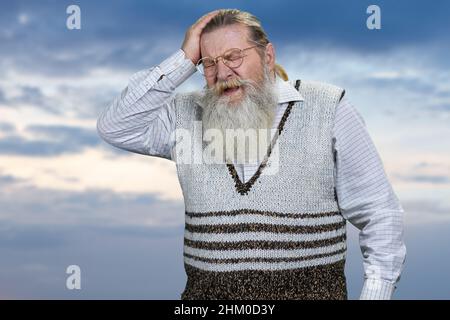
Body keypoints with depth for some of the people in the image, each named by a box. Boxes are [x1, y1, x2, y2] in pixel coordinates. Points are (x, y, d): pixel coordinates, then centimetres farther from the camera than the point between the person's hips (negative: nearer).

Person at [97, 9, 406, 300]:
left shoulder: (328, 108, 0)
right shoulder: (186, 114, 9)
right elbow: (115, 128, -4)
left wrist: (376, 292, -8)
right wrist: (183, 60, -5)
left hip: (307, 289, -2)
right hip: (206, 292, 3)